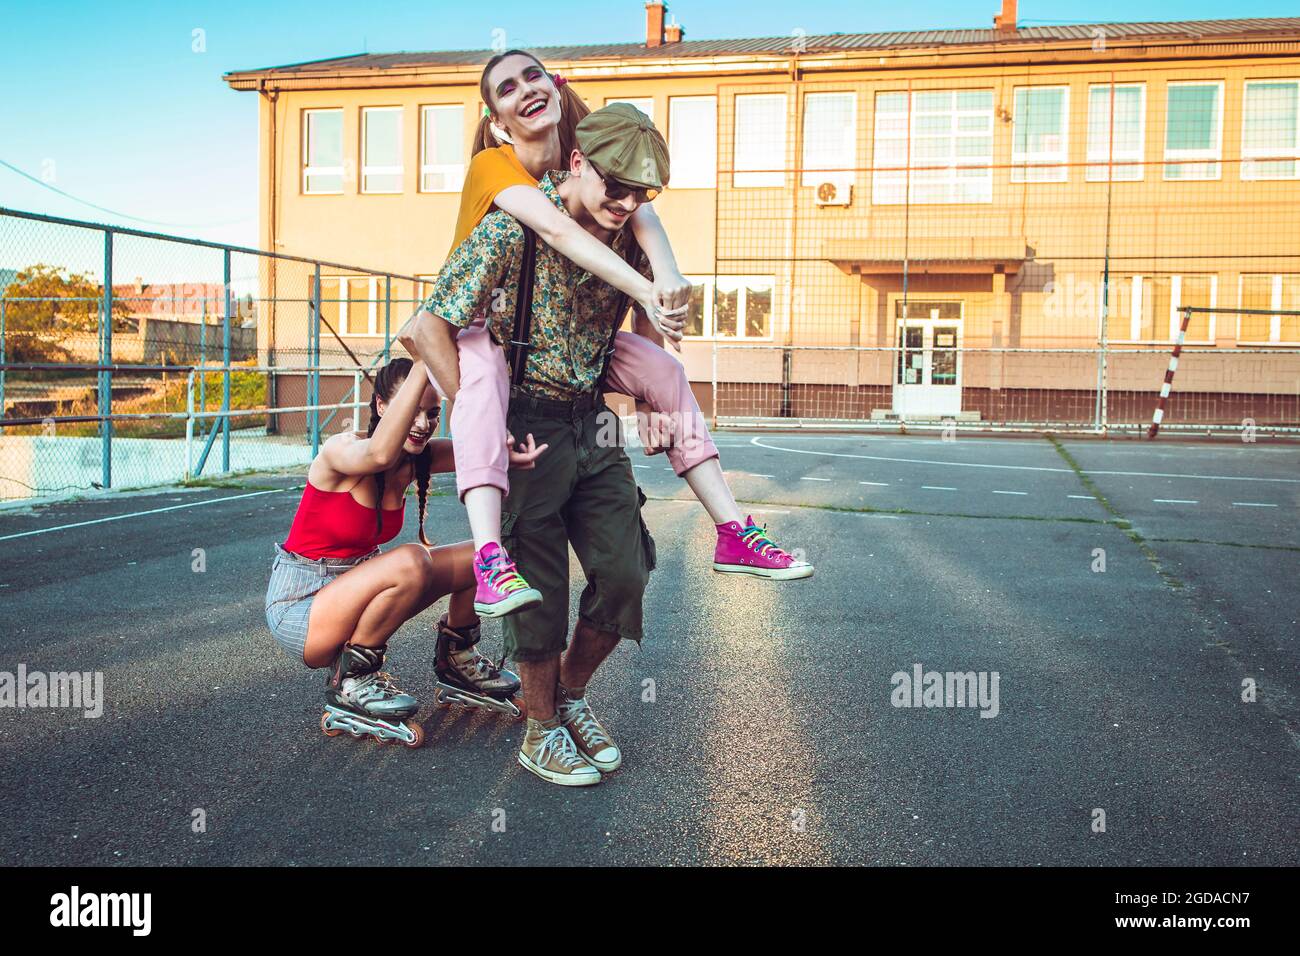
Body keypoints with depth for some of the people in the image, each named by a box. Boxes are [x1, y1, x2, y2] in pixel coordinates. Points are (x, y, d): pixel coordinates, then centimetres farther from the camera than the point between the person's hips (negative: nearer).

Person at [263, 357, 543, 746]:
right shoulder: (340, 451, -24)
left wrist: (509, 449, -45)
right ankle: (349, 682, -13)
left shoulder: (418, 458, -5)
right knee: (410, 562, -34)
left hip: (352, 589, 7)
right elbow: (380, 453, -49)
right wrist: (424, 364, -54)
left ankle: (456, 658, 21)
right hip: (298, 605, -7)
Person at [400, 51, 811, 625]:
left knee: (661, 365, -8)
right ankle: (490, 560, -54)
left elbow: (638, 208, -25)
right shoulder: (493, 165, -20)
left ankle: (733, 535, -6)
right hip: (469, 325, -6)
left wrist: (667, 277, -46)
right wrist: (645, 292, -49)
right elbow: (556, 230, -38)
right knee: (485, 367, -40)